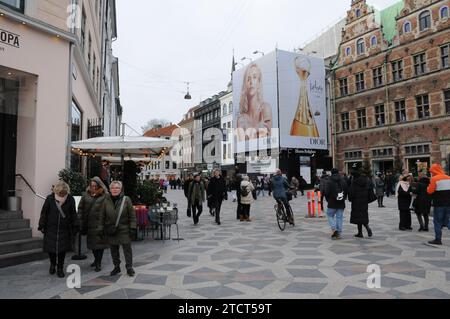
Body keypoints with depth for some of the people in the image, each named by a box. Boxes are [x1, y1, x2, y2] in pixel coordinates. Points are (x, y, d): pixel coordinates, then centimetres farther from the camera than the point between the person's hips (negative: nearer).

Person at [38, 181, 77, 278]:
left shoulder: (70, 200, -6)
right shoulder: (50, 199, -7)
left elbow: (73, 215, 2)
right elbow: (44, 213, 1)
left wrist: (74, 228, 4)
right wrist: (42, 226, 1)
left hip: (64, 230, 0)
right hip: (50, 229, 0)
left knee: (62, 250, 3)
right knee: (50, 248, 7)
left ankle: (60, 268, 20)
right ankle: (53, 264, 35)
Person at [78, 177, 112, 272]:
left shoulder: (105, 196, -7)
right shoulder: (86, 195, 7)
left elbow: (108, 210, -11)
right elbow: (80, 207, 10)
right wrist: (81, 220, 1)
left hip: (100, 224, -4)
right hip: (89, 224, 5)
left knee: (100, 242, 0)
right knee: (91, 242, 15)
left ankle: (98, 263, 11)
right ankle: (96, 259, 35)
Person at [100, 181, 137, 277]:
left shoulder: (126, 199, -5)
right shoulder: (106, 201, 1)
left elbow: (132, 215, -4)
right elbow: (102, 217, 7)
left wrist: (133, 228, -9)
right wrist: (101, 229, 5)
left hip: (124, 230, -2)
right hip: (110, 231, 3)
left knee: (127, 249, 3)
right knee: (114, 250, 13)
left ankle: (129, 267, 16)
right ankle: (116, 267, 29)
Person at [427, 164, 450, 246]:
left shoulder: (434, 179, -11)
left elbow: (430, 191, -12)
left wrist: (428, 187, 7)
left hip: (439, 204, -5)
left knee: (438, 222, 3)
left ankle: (438, 240, 4)